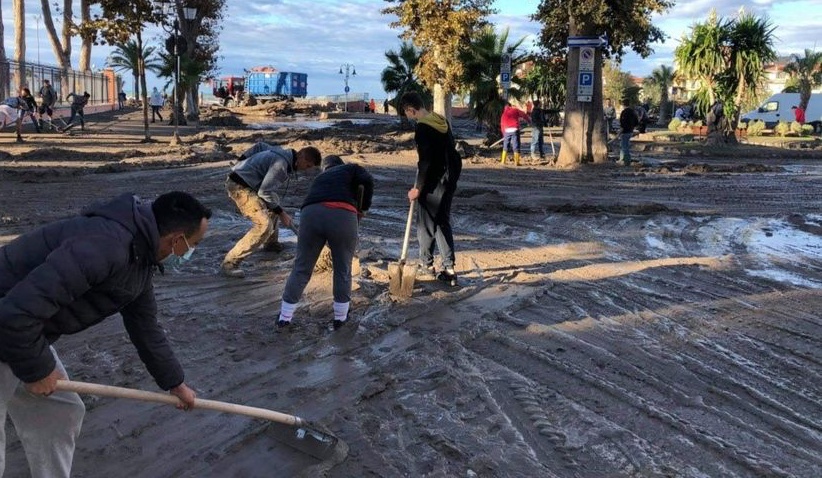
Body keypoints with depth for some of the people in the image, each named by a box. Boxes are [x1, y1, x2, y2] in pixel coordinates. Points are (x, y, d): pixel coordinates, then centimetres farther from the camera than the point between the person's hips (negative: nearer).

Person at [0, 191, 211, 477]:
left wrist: (176, 383, 24)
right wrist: (37, 369, -17)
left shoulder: (139, 254, 2)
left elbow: (145, 326, 16)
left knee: (63, 414, 17)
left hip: (23, 334, 10)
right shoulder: (107, 246, -32)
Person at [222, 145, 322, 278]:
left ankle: (271, 243, 41)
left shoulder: (284, 155, 10)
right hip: (239, 187, -11)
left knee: (274, 202, 27)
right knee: (264, 224, -18)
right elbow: (264, 192, -20)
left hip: (245, 183, 11)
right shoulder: (281, 162, -20)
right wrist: (281, 212, -11)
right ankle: (230, 262, -15)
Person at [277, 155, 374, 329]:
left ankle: (284, 317, 26)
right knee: (343, 270, 17)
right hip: (342, 216, -3)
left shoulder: (318, 179, 39)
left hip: (310, 215, 3)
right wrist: (363, 208, 18)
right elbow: (367, 180, 5)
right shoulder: (351, 168, 28)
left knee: (301, 268, 17)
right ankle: (340, 318, 28)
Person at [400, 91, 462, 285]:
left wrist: (418, 188, -11)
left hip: (434, 182, -8)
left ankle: (426, 264, 21)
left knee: (426, 223, 7)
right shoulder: (442, 120, 8)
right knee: (443, 222, 12)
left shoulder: (422, 127, -18)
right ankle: (449, 269, 11)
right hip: (450, 178, 8)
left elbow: (425, 161, -19)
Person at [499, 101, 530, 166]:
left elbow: (502, 125, 10)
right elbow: (523, 115, 10)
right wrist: (529, 120, 25)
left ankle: (503, 161, 13)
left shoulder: (504, 114, 12)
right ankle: (516, 162, -5)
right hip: (515, 130, -2)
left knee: (505, 146, 14)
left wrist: (503, 133, 15)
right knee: (516, 146, -1)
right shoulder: (515, 110, 8)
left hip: (507, 131, 2)